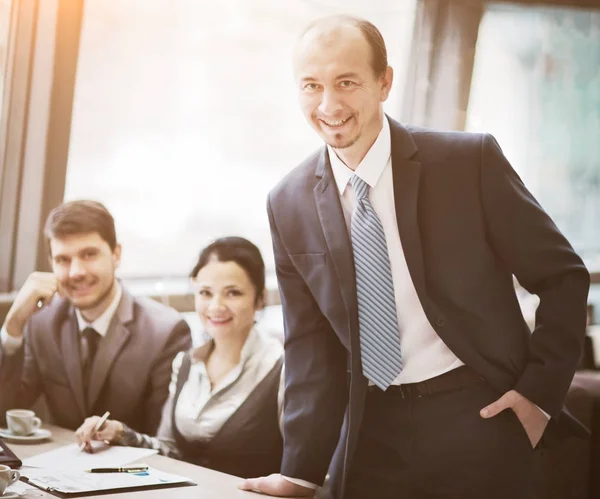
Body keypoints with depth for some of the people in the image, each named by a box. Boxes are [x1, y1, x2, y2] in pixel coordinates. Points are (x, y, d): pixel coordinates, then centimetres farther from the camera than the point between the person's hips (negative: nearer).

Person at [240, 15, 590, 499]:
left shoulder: (470, 160, -11)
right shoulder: (289, 204, -1)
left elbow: (562, 276, -3)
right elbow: (310, 345, 3)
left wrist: (540, 390, -8)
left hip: (478, 418, -3)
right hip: (371, 430, 3)